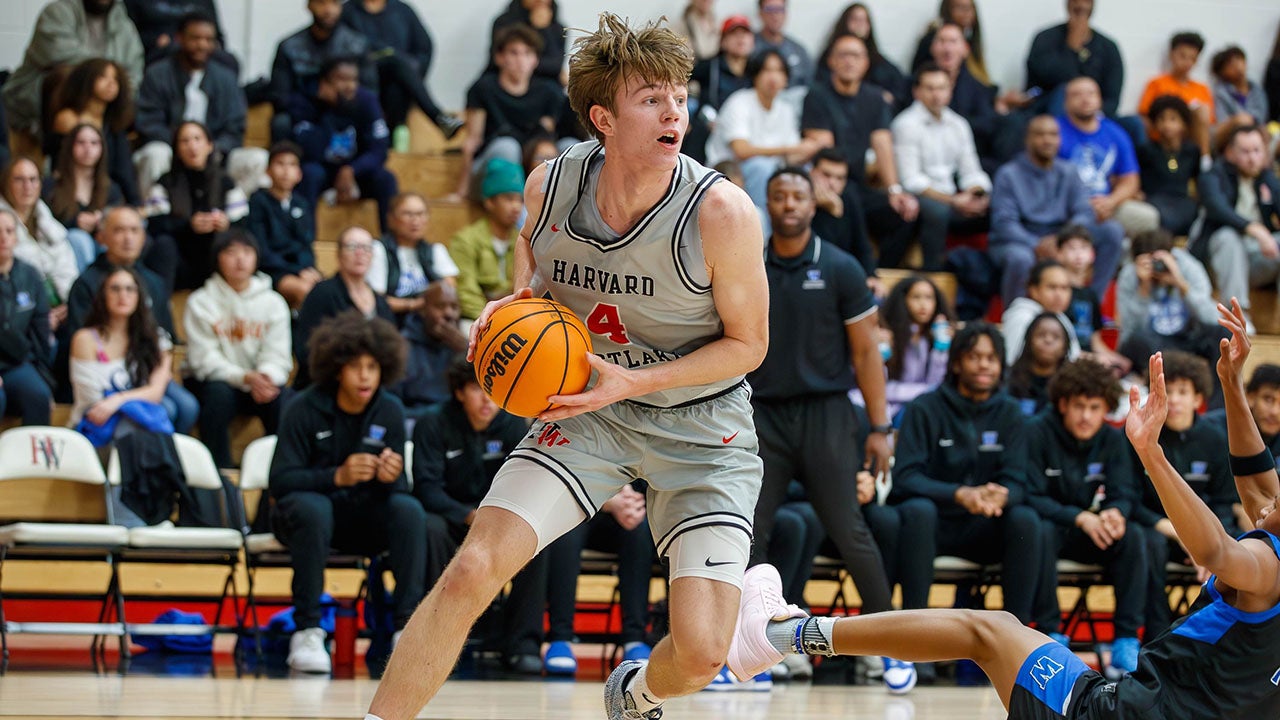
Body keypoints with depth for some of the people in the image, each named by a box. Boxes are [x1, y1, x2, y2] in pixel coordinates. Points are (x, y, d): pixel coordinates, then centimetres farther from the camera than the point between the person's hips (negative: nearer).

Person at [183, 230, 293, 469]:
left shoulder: (273, 302, 5)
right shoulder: (201, 302, -3)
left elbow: (277, 357, -2)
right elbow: (205, 360, -11)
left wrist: (266, 377, -27)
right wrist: (246, 378, -27)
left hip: (258, 383, 2)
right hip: (213, 381, -2)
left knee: (282, 399, -30)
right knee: (218, 393, -35)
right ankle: (220, 469, -28)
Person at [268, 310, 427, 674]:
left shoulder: (389, 412, -4)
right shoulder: (305, 409, -15)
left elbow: (399, 486, -3)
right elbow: (279, 481, -21)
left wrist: (391, 478, -29)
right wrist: (337, 476, -36)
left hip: (362, 518, 3)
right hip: (306, 511, -3)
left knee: (409, 510, -25)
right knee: (312, 508, -37)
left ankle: (407, 628, -26)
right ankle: (306, 631, -33)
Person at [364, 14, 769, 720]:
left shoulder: (720, 211, -23)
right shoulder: (550, 184, -12)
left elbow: (747, 343, -10)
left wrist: (635, 381, -21)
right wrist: (513, 302, -5)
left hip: (702, 423, -2)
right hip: (589, 407, 2)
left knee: (700, 654, -11)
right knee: (469, 573, -17)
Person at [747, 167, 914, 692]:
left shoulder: (839, 270, -1)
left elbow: (865, 352, 1)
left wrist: (880, 427, -3)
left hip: (824, 413, -2)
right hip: (762, 413, 3)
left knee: (850, 533, -5)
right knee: (748, 535, -2)